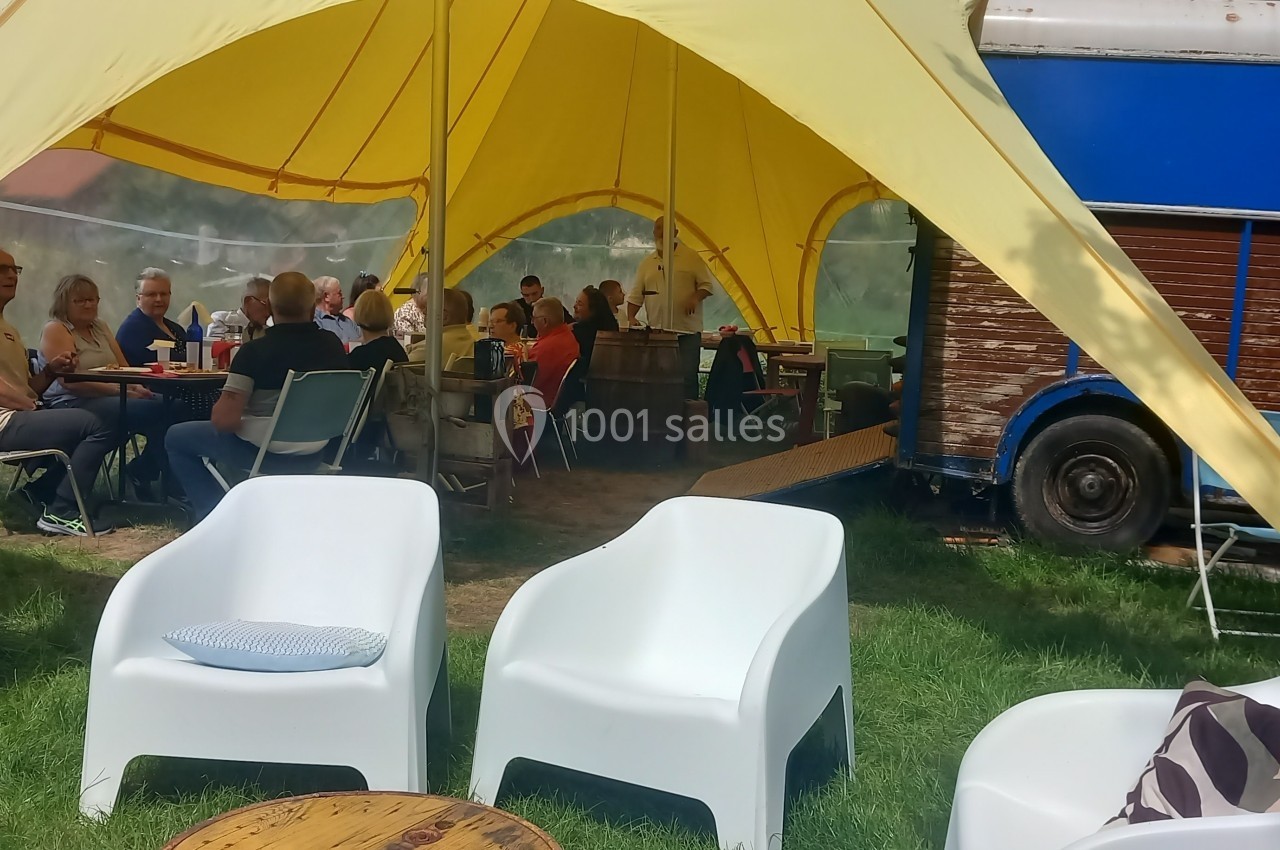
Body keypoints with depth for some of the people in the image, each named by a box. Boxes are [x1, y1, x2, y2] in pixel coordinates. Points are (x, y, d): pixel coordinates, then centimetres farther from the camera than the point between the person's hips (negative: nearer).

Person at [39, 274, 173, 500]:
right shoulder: (55, 331, -2)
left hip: (109, 398, 7)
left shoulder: (100, 327, 20)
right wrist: (120, 391, -22)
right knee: (155, 411, -29)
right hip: (73, 405, -7)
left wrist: (135, 386, -9)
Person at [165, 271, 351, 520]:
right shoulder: (333, 344, -7)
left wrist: (219, 405, 0)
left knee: (177, 437, 16)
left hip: (261, 450, -6)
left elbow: (224, 420, -22)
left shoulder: (255, 351, -19)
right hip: (314, 453, 6)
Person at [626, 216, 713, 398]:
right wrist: (631, 318, -2)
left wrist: (696, 297, -19)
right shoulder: (647, 263, 12)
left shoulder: (691, 257, 2)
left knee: (687, 376, -7)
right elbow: (636, 295, 12)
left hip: (687, 330, -3)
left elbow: (706, 284, 1)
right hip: (657, 333, 3)